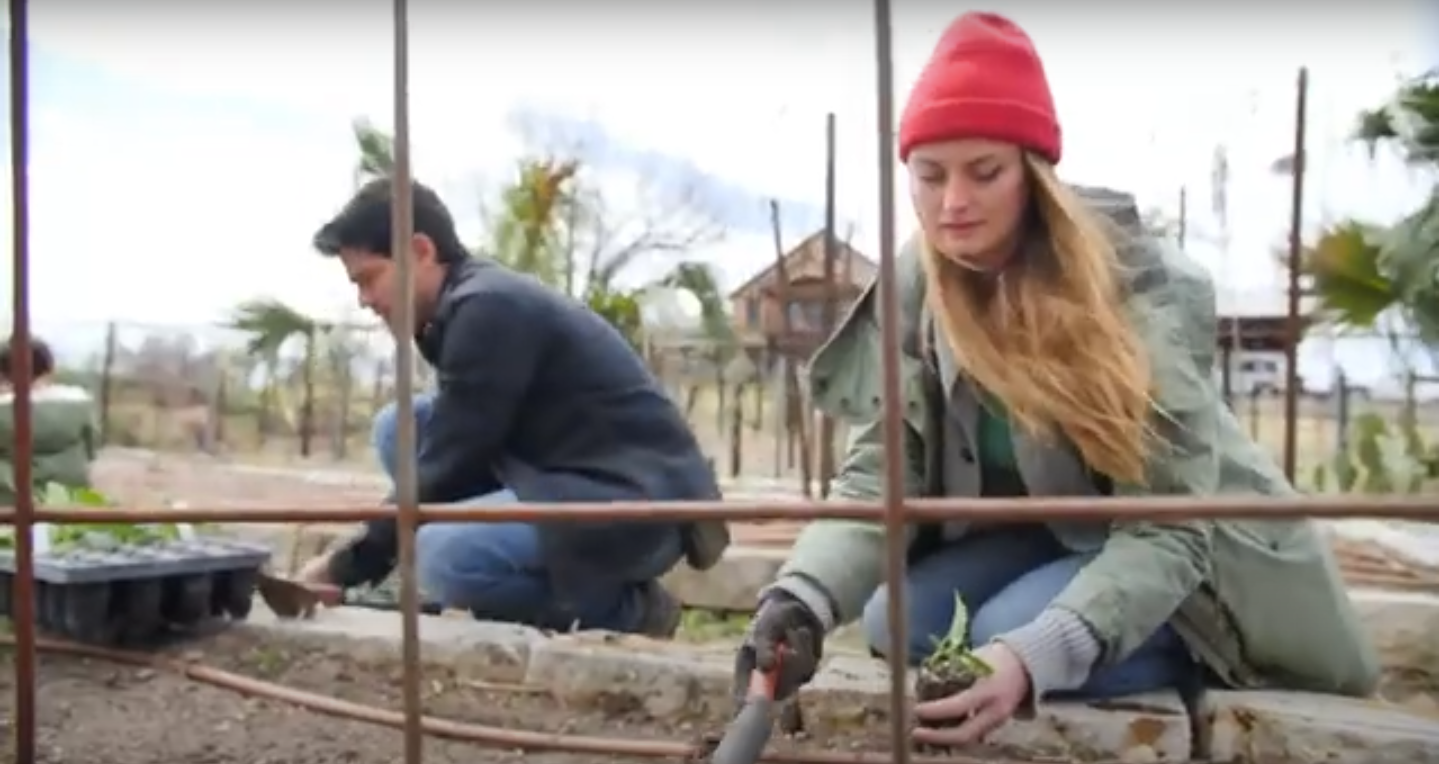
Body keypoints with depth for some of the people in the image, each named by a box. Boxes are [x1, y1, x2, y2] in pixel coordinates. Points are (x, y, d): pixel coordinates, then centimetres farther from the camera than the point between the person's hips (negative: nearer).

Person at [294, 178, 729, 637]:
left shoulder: (487, 309, -17)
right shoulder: (477, 301, 13)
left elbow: (447, 465, -16)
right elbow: (452, 449, 17)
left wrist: (349, 565, -6)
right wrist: (360, 550, 10)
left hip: (640, 500, -10)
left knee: (443, 556, -30)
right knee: (398, 428, 6)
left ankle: (624, 611, -5)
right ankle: (538, 602, 5)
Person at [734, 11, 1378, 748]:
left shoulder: (1143, 289, -27)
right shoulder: (911, 292, -12)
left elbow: (1167, 525, -31)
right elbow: (879, 472, -18)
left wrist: (1035, 653, -48)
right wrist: (802, 598, -39)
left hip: (1192, 557, -5)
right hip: (1038, 535, 5)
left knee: (1011, 631, -29)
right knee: (895, 622, -16)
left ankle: (1208, 667, -1)